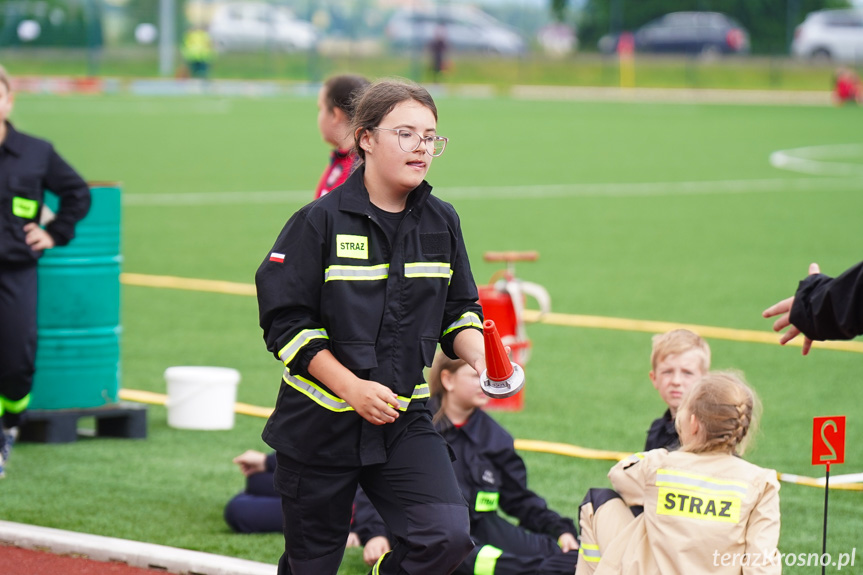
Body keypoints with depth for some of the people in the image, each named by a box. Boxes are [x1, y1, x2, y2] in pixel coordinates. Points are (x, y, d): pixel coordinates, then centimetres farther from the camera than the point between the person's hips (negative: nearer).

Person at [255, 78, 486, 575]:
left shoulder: (442, 222, 4)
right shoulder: (321, 222, -10)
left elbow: (460, 311, 12)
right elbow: (285, 324, -10)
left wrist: (478, 355, -10)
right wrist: (352, 388, -20)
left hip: (405, 423, 3)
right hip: (319, 425, -3)